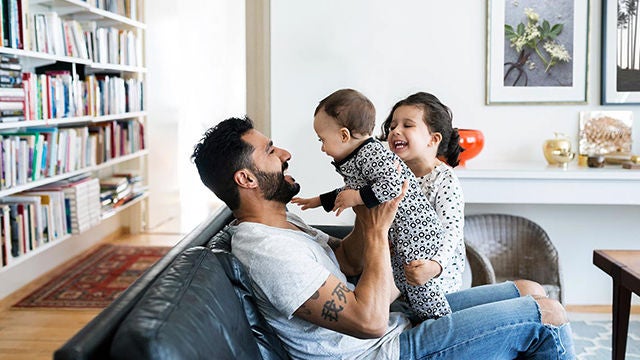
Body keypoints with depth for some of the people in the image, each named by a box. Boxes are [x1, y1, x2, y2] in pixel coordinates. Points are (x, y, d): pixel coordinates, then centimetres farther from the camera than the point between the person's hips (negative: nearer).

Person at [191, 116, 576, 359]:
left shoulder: (280, 223, 8)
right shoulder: (267, 250, -26)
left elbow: (350, 259, 15)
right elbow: (370, 321, -29)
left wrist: (367, 205, -2)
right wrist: (378, 230, -20)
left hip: (396, 320, 10)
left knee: (529, 291, 10)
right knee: (545, 315, -7)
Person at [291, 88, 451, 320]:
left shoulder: (372, 154, -22)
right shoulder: (353, 160, 11)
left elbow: (394, 186, -34)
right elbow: (350, 190, 27)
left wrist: (357, 198, -27)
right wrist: (319, 201, 31)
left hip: (414, 228, -11)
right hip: (398, 232, 11)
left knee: (416, 278, -5)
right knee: (400, 278, 19)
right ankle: (421, 317, 31)